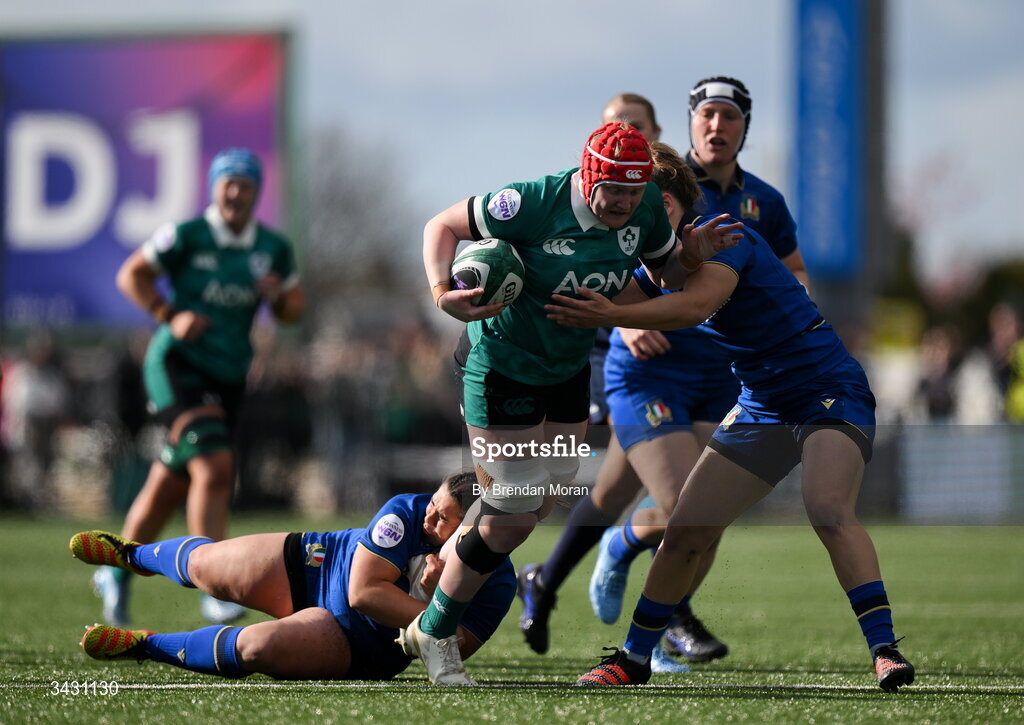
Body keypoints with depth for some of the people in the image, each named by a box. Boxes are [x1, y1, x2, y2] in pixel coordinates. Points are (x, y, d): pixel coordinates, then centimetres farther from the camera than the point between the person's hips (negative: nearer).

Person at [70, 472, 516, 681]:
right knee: (203, 566, 4)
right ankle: (134, 555, 42)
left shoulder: (497, 583, -20)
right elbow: (362, 591, -27)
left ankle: (144, 646, -3)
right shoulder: (408, 513, -24)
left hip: (360, 651, -1)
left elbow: (454, 650, -18)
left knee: (255, 648, -26)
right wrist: (430, 615, -31)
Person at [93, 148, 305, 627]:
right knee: (214, 466, -24)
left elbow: (294, 310, 17)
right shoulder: (187, 236, -7)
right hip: (178, 366, -5)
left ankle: (116, 574, 31)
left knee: (168, 488, 12)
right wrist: (170, 316, -12)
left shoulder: (273, 250, 7)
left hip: (228, 376, 5)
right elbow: (131, 275, 1)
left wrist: (279, 294, -7)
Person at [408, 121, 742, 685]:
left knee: (542, 498, 11)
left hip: (568, 371, 7)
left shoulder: (646, 210, -11)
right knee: (516, 512, -7)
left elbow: (664, 274, 7)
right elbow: (442, 226, -17)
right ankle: (431, 633, 9)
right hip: (502, 360, -6)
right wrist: (442, 293, -33)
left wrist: (691, 256, -15)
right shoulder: (535, 203, -28)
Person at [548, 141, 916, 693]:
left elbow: (695, 305, -39)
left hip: (832, 394, -8)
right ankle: (633, 659, 17)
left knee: (828, 512, -31)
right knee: (686, 531, 4)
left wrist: (610, 315, -47)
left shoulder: (723, 242, -21)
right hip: (761, 409, 8)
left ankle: (886, 652, -32)